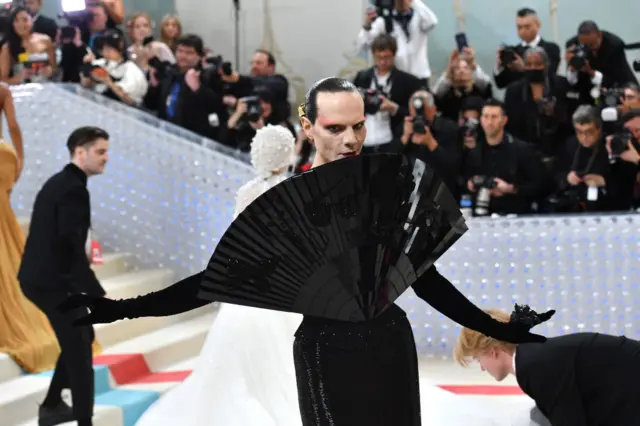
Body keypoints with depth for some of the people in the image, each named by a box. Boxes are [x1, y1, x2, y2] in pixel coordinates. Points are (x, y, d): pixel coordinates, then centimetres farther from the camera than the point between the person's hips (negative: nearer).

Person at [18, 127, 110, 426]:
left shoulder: (59, 182, 14)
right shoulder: (73, 188, -18)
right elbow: (72, 248, -24)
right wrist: (98, 294, -24)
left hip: (40, 276, 10)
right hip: (52, 281, -10)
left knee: (81, 338, 23)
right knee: (80, 350, -1)